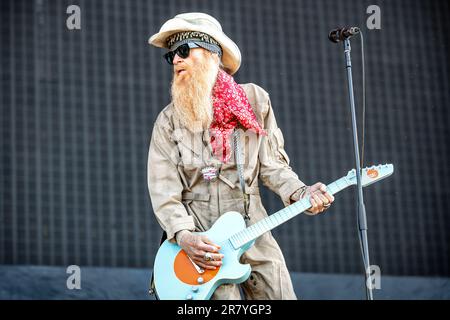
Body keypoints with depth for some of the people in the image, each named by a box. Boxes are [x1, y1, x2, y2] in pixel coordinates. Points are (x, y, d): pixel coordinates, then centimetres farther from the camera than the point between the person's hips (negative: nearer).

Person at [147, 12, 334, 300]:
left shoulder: (255, 99, 7)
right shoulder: (169, 120, 3)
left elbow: (272, 164, 6)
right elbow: (163, 189, -3)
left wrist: (300, 194, -12)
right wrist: (184, 236, -17)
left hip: (253, 231, 2)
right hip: (200, 242, -2)